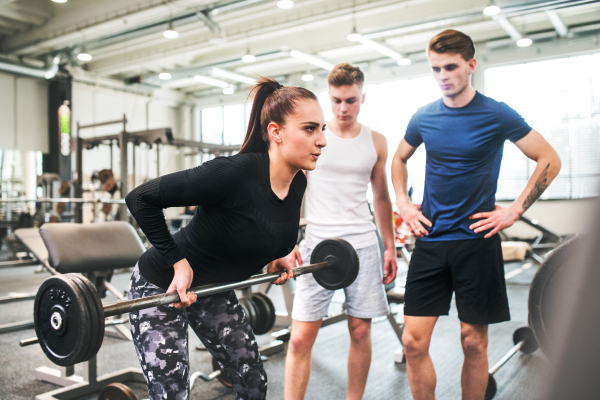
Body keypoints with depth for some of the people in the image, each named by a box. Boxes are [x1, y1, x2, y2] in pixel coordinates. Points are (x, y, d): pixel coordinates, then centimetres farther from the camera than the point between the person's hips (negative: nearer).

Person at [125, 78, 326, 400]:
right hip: (161, 287, -7)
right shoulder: (236, 172, -33)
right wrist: (177, 262, -25)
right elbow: (141, 198, -28)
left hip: (215, 289, 8)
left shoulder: (297, 184, -9)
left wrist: (272, 256, 3)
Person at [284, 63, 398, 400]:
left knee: (361, 333, 8)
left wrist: (390, 248, 13)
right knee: (300, 338, -5)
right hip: (318, 245, -2)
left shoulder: (376, 142, 9)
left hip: (363, 246, 3)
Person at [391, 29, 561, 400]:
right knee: (414, 340, 0)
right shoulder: (423, 117, 5)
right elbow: (399, 160, 22)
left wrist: (514, 211, -6)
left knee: (474, 341, 7)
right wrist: (404, 204, 8)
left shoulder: (496, 114, -3)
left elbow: (550, 160, 1)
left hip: (477, 241, -2)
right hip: (430, 240, 3)